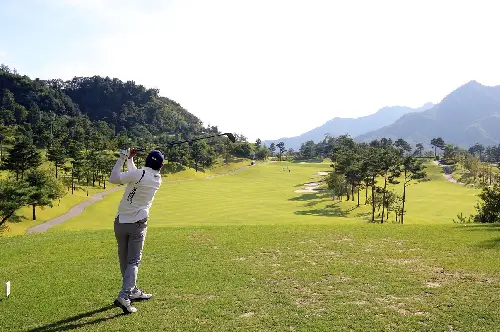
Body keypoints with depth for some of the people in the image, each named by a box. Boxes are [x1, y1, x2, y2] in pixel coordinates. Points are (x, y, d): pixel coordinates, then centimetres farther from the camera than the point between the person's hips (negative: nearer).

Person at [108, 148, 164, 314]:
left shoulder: (139, 174, -12)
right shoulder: (158, 180, 1)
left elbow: (113, 178, -11)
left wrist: (122, 159, -2)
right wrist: (129, 160, 18)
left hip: (121, 222, 0)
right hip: (138, 225, 0)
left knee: (124, 261, 15)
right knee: (133, 262, 1)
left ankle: (133, 291, 28)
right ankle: (124, 297, -15)